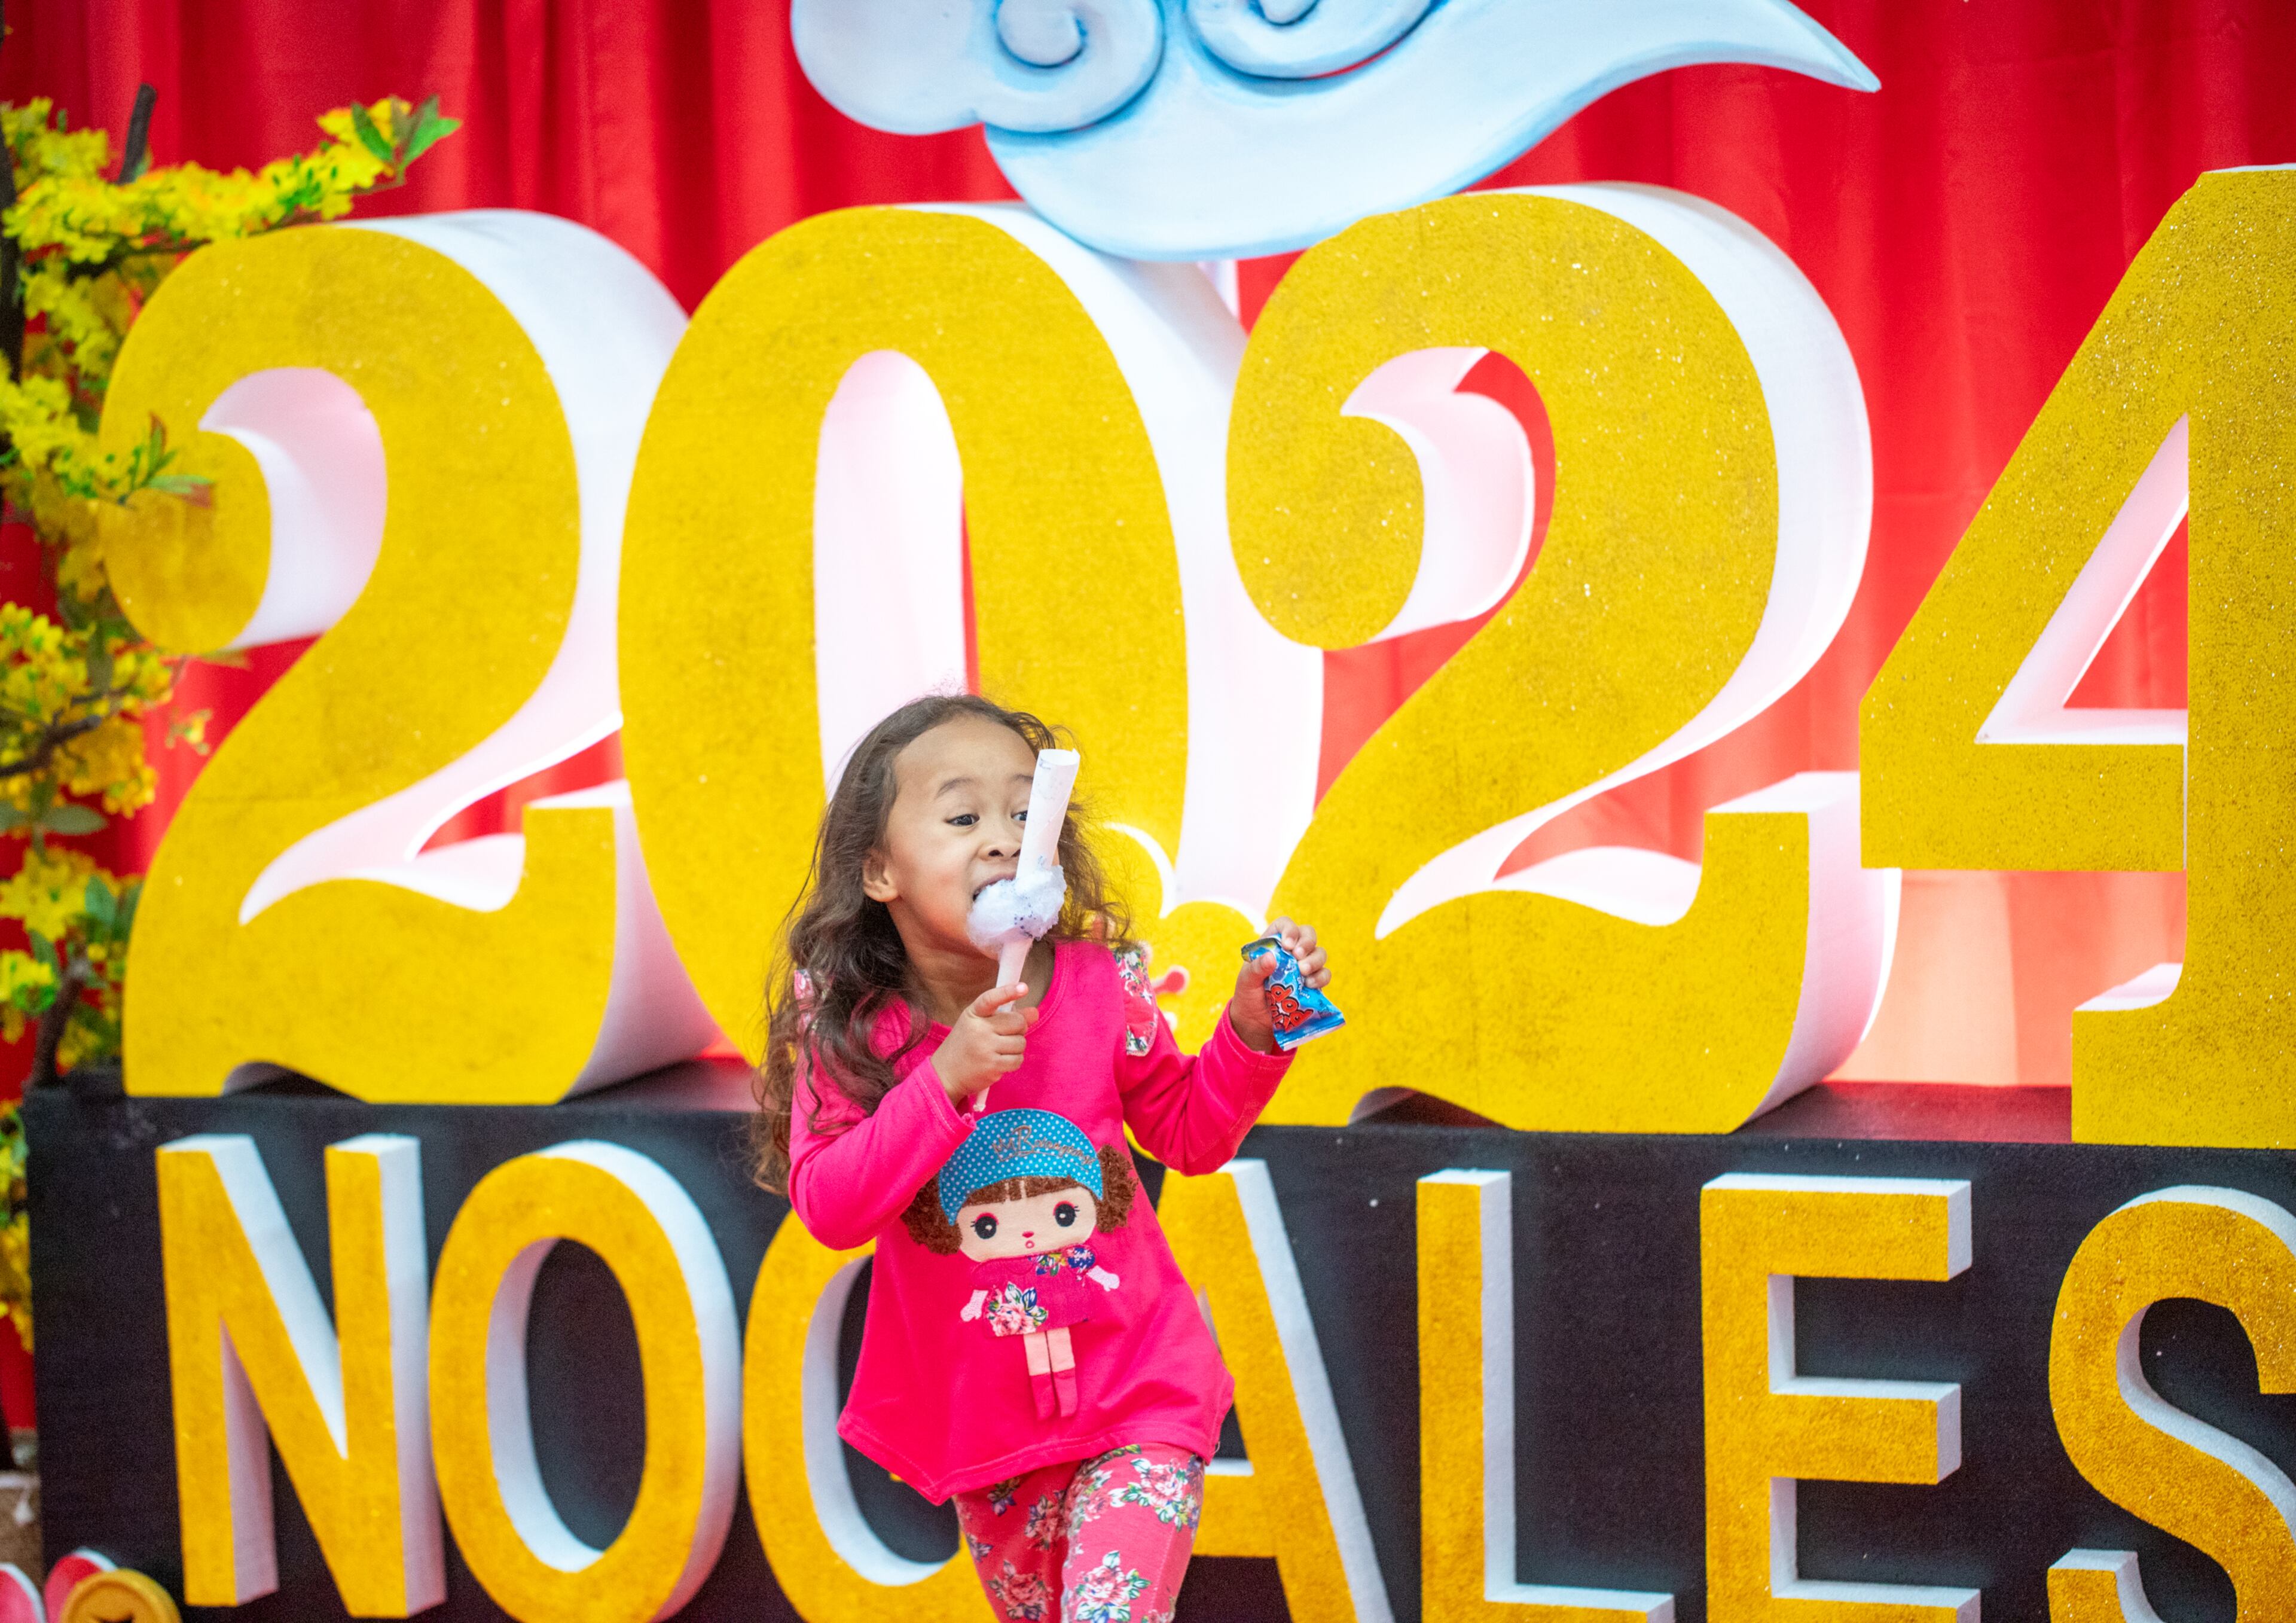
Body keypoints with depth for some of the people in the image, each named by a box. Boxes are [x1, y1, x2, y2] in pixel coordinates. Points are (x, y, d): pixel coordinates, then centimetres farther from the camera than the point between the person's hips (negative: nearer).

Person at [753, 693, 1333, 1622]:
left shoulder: (1099, 989, -10)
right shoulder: (851, 1030, -12)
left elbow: (1191, 1135, 5)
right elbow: (828, 1207, -21)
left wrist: (1249, 1031, -13)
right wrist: (947, 1081, -30)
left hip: (1136, 1394, -1)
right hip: (981, 1408, 2)